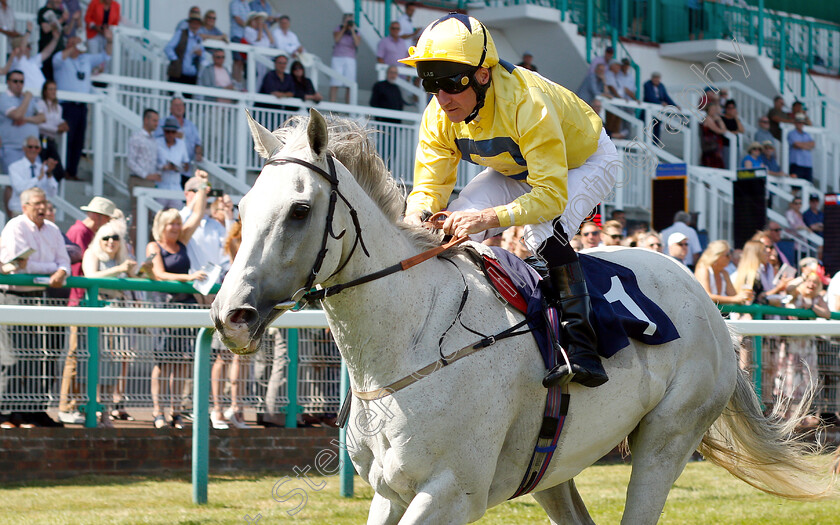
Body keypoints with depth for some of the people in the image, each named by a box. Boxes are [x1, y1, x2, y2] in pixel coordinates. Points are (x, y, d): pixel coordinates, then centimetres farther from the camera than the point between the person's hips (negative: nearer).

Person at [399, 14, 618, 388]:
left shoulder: (528, 104, -41)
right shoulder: (438, 116, -21)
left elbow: (552, 195, -43)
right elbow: (430, 184, -15)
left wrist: (489, 218, -56)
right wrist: (414, 218, -40)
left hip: (585, 161, -6)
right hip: (516, 169, 6)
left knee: (543, 229, -35)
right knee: (454, 225, -17)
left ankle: (582, 352, -36)